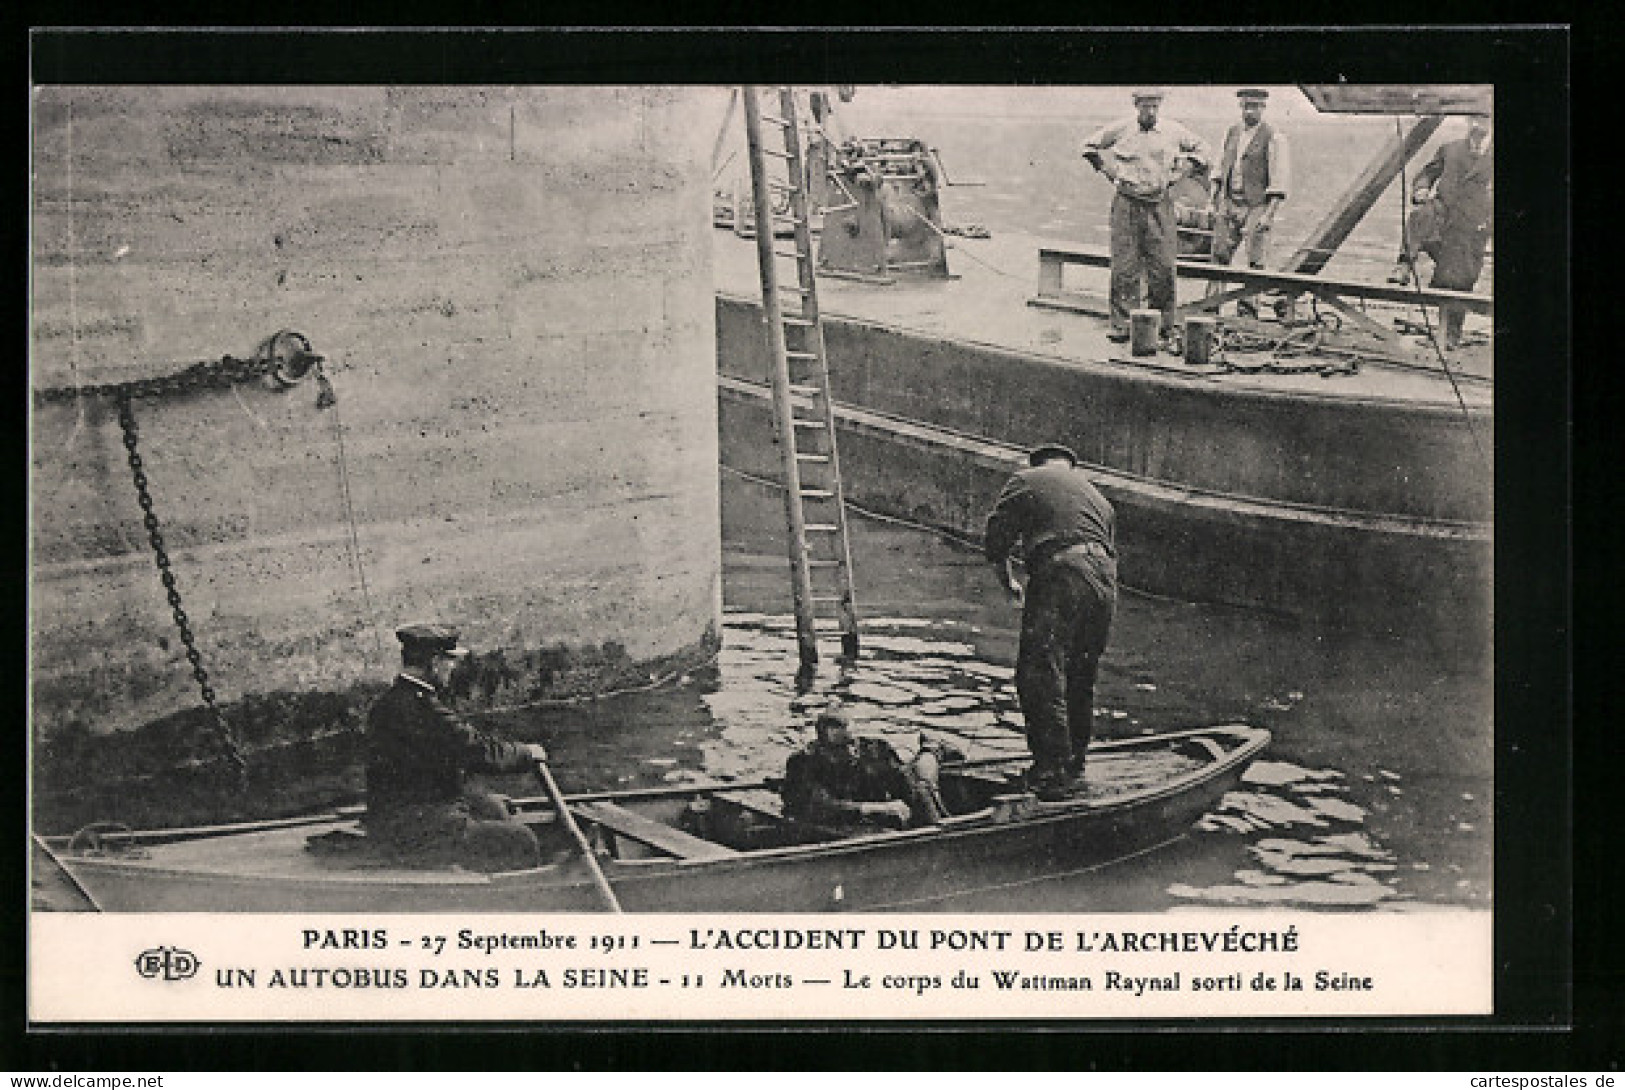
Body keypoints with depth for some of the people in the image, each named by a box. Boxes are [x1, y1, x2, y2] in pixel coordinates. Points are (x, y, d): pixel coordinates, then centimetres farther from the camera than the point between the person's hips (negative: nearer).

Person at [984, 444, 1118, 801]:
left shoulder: (1026, 481, 14)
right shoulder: (1097, 496, 31)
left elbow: (995, 540, 10)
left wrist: (1009, 584, 23)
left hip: (1059, 575, -6)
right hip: (1105, 583, 6)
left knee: (1040, 676, -6)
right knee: (1080, 683, 16)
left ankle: (1054, 772, -12)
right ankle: (1074, 767, 23)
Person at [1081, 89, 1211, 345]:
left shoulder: (1173, 131, 5)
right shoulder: (1120, 130, 1)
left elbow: (1200, 150, 20)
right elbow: (1091, 147, 14)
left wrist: (1175, 174, 10)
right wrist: (1112, 172, 6)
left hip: (1160, 204, 1)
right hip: (1127, 203, -1)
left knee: (1163, 266, -1)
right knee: (1124, 268, -3)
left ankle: (1164, 325, 9)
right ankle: (1121, 325, 1)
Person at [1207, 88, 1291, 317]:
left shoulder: (1273, 138, -7)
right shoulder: (1233, 132, 12)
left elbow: (1279, 180, -10)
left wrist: (1269, 214, -16)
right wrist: (1216, 200, 14)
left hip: (1257, 207, -5)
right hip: (1230, 204, 6)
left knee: (1255, 263, -3)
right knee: (1219, 256, 3)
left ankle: (1247, 310, 2)